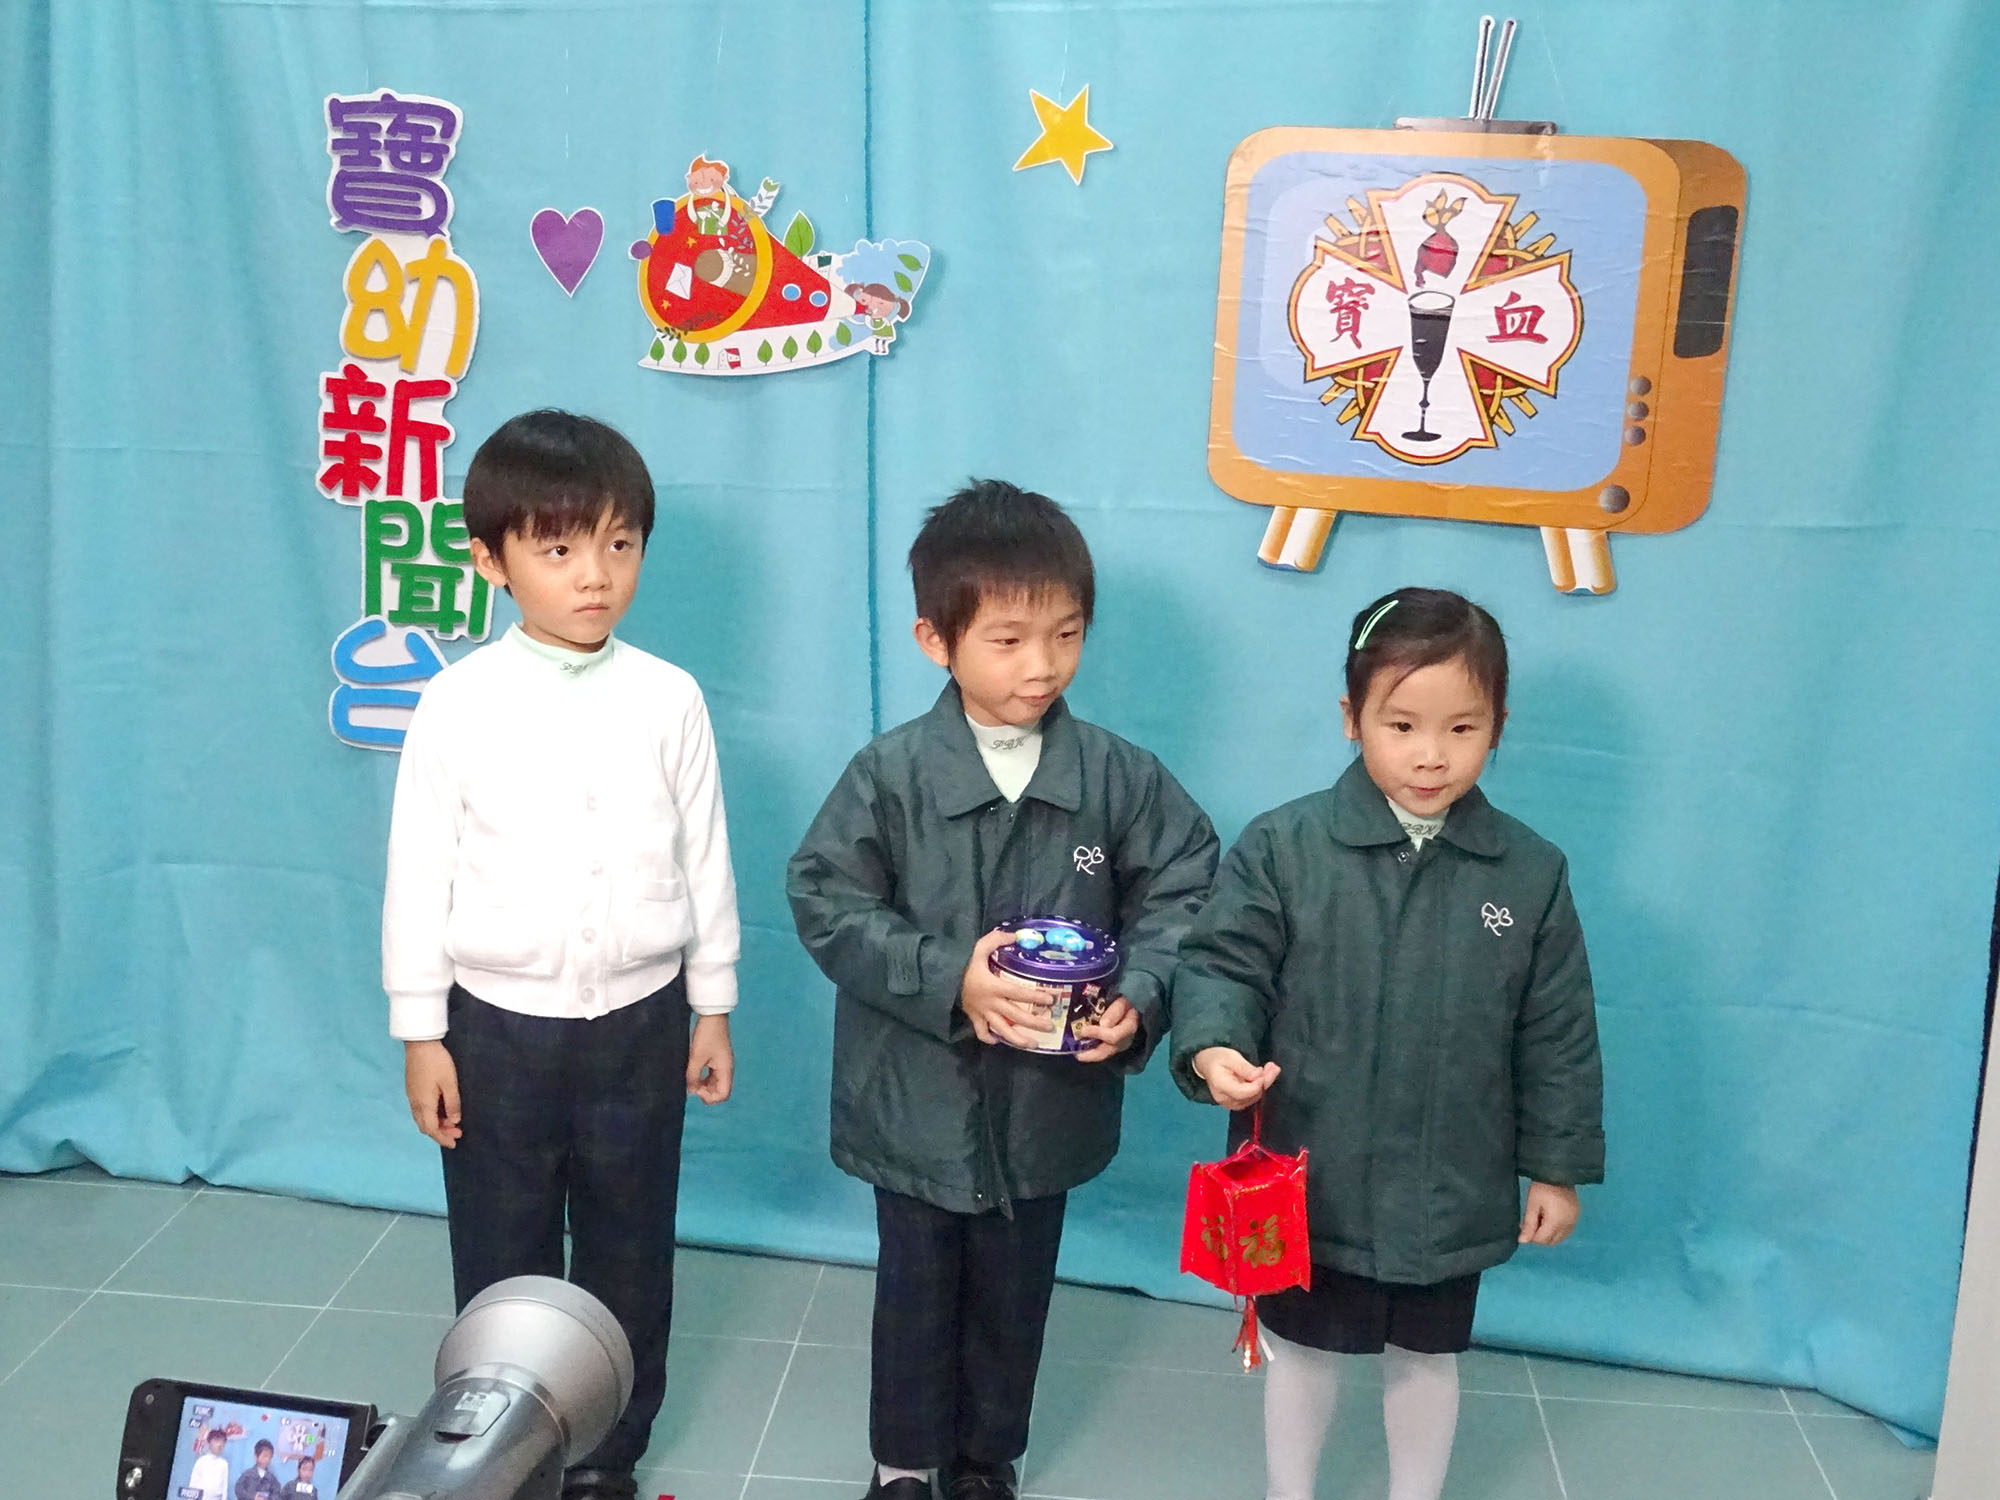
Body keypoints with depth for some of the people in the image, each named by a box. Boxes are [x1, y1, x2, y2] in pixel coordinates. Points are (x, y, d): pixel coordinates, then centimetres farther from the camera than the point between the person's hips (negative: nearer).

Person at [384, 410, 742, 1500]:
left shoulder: (669, 699, -6)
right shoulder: (460, 703, -9)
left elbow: (703, 862, 2)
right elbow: (419, 874, -4)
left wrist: (713, 1009, 7)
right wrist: (421, 1034, -3)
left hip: (640, 1022, 1)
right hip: (499, 1026, -1)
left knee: (628, 1253, 14)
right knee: (502, 1259, 13)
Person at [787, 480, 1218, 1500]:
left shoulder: (1119, 779, -9)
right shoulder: (891, 775, -14)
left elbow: (1182, 893, -3)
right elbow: (824, 900, -14)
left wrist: (1139, 997, -20)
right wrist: (947, 981, -24)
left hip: (1049, 1101, 2)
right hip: (917, 1101, -2)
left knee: (1015, 1294, 19)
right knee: (916, 1291, 16)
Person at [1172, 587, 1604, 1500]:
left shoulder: (1530, 874, -7)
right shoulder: (1282, 847, -14)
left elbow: (1557, 1036, 0)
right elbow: (1222, 962, -12)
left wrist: (1557, 1166, 4)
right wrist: (1213, 1048, -33)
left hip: (1450, 1191, 2)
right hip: (1309, 1180, -1)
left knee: (1428, 1357, 22)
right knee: (1302, 1349, 19)